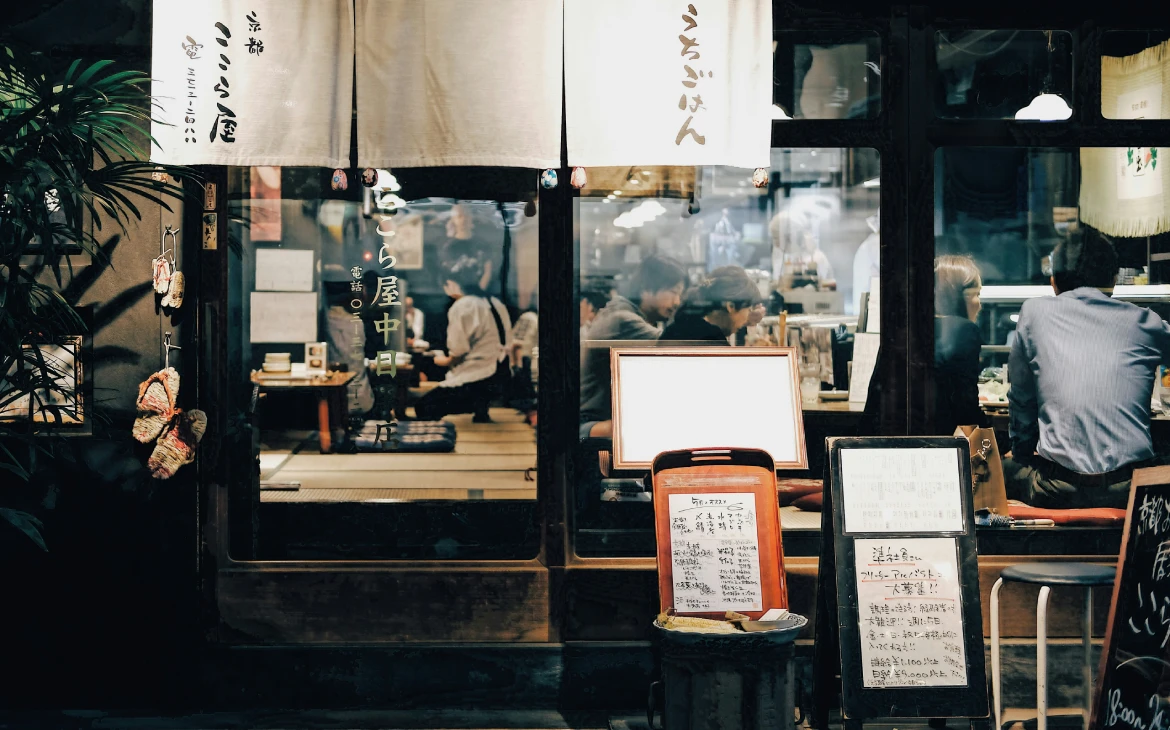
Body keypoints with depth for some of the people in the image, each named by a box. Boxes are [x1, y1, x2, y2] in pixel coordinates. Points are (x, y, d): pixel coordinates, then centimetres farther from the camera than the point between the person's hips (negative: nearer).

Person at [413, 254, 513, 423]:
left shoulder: (462, 307, -14)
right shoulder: (495, 304, 10)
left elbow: (458, 354, -17)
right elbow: (506, 344, 14)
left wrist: (443, 361, 6)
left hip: (474, 381, -9)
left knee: (424, 409, -3)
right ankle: (481, 415, 17)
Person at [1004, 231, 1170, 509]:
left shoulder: (1034, 313, 5)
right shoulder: (1142, 322, 8)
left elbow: (1021, 399, 13)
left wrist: (1022, 452, 29)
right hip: (1129, 489, 1)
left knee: (1004, 468, 27)